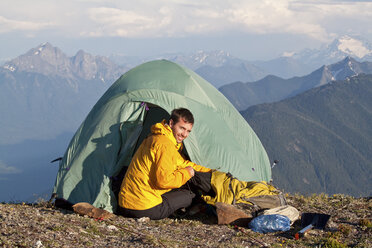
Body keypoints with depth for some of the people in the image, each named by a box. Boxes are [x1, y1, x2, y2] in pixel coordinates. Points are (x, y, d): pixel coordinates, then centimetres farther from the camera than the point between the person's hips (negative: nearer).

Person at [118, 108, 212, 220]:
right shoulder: (164, 144, -15)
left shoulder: (156, 138, 19)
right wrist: (186, 173, -5)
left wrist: (211, 173, 23)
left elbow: (183, 164, 27)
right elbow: (164, 180, -22)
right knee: (190, 194, 2)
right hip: (144, 209, -10)